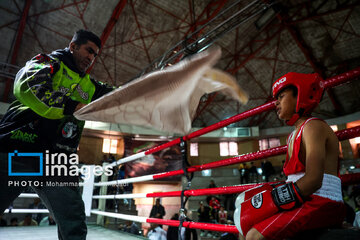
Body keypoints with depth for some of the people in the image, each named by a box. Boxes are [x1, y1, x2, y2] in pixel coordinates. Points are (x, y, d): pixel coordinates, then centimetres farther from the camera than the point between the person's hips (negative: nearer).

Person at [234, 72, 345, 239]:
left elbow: (313, 180, -21)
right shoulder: (293, 136, 18)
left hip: (322, 204, -9)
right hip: (304, 201, 9)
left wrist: (267, 202, -21)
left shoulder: (313, 127, -9)